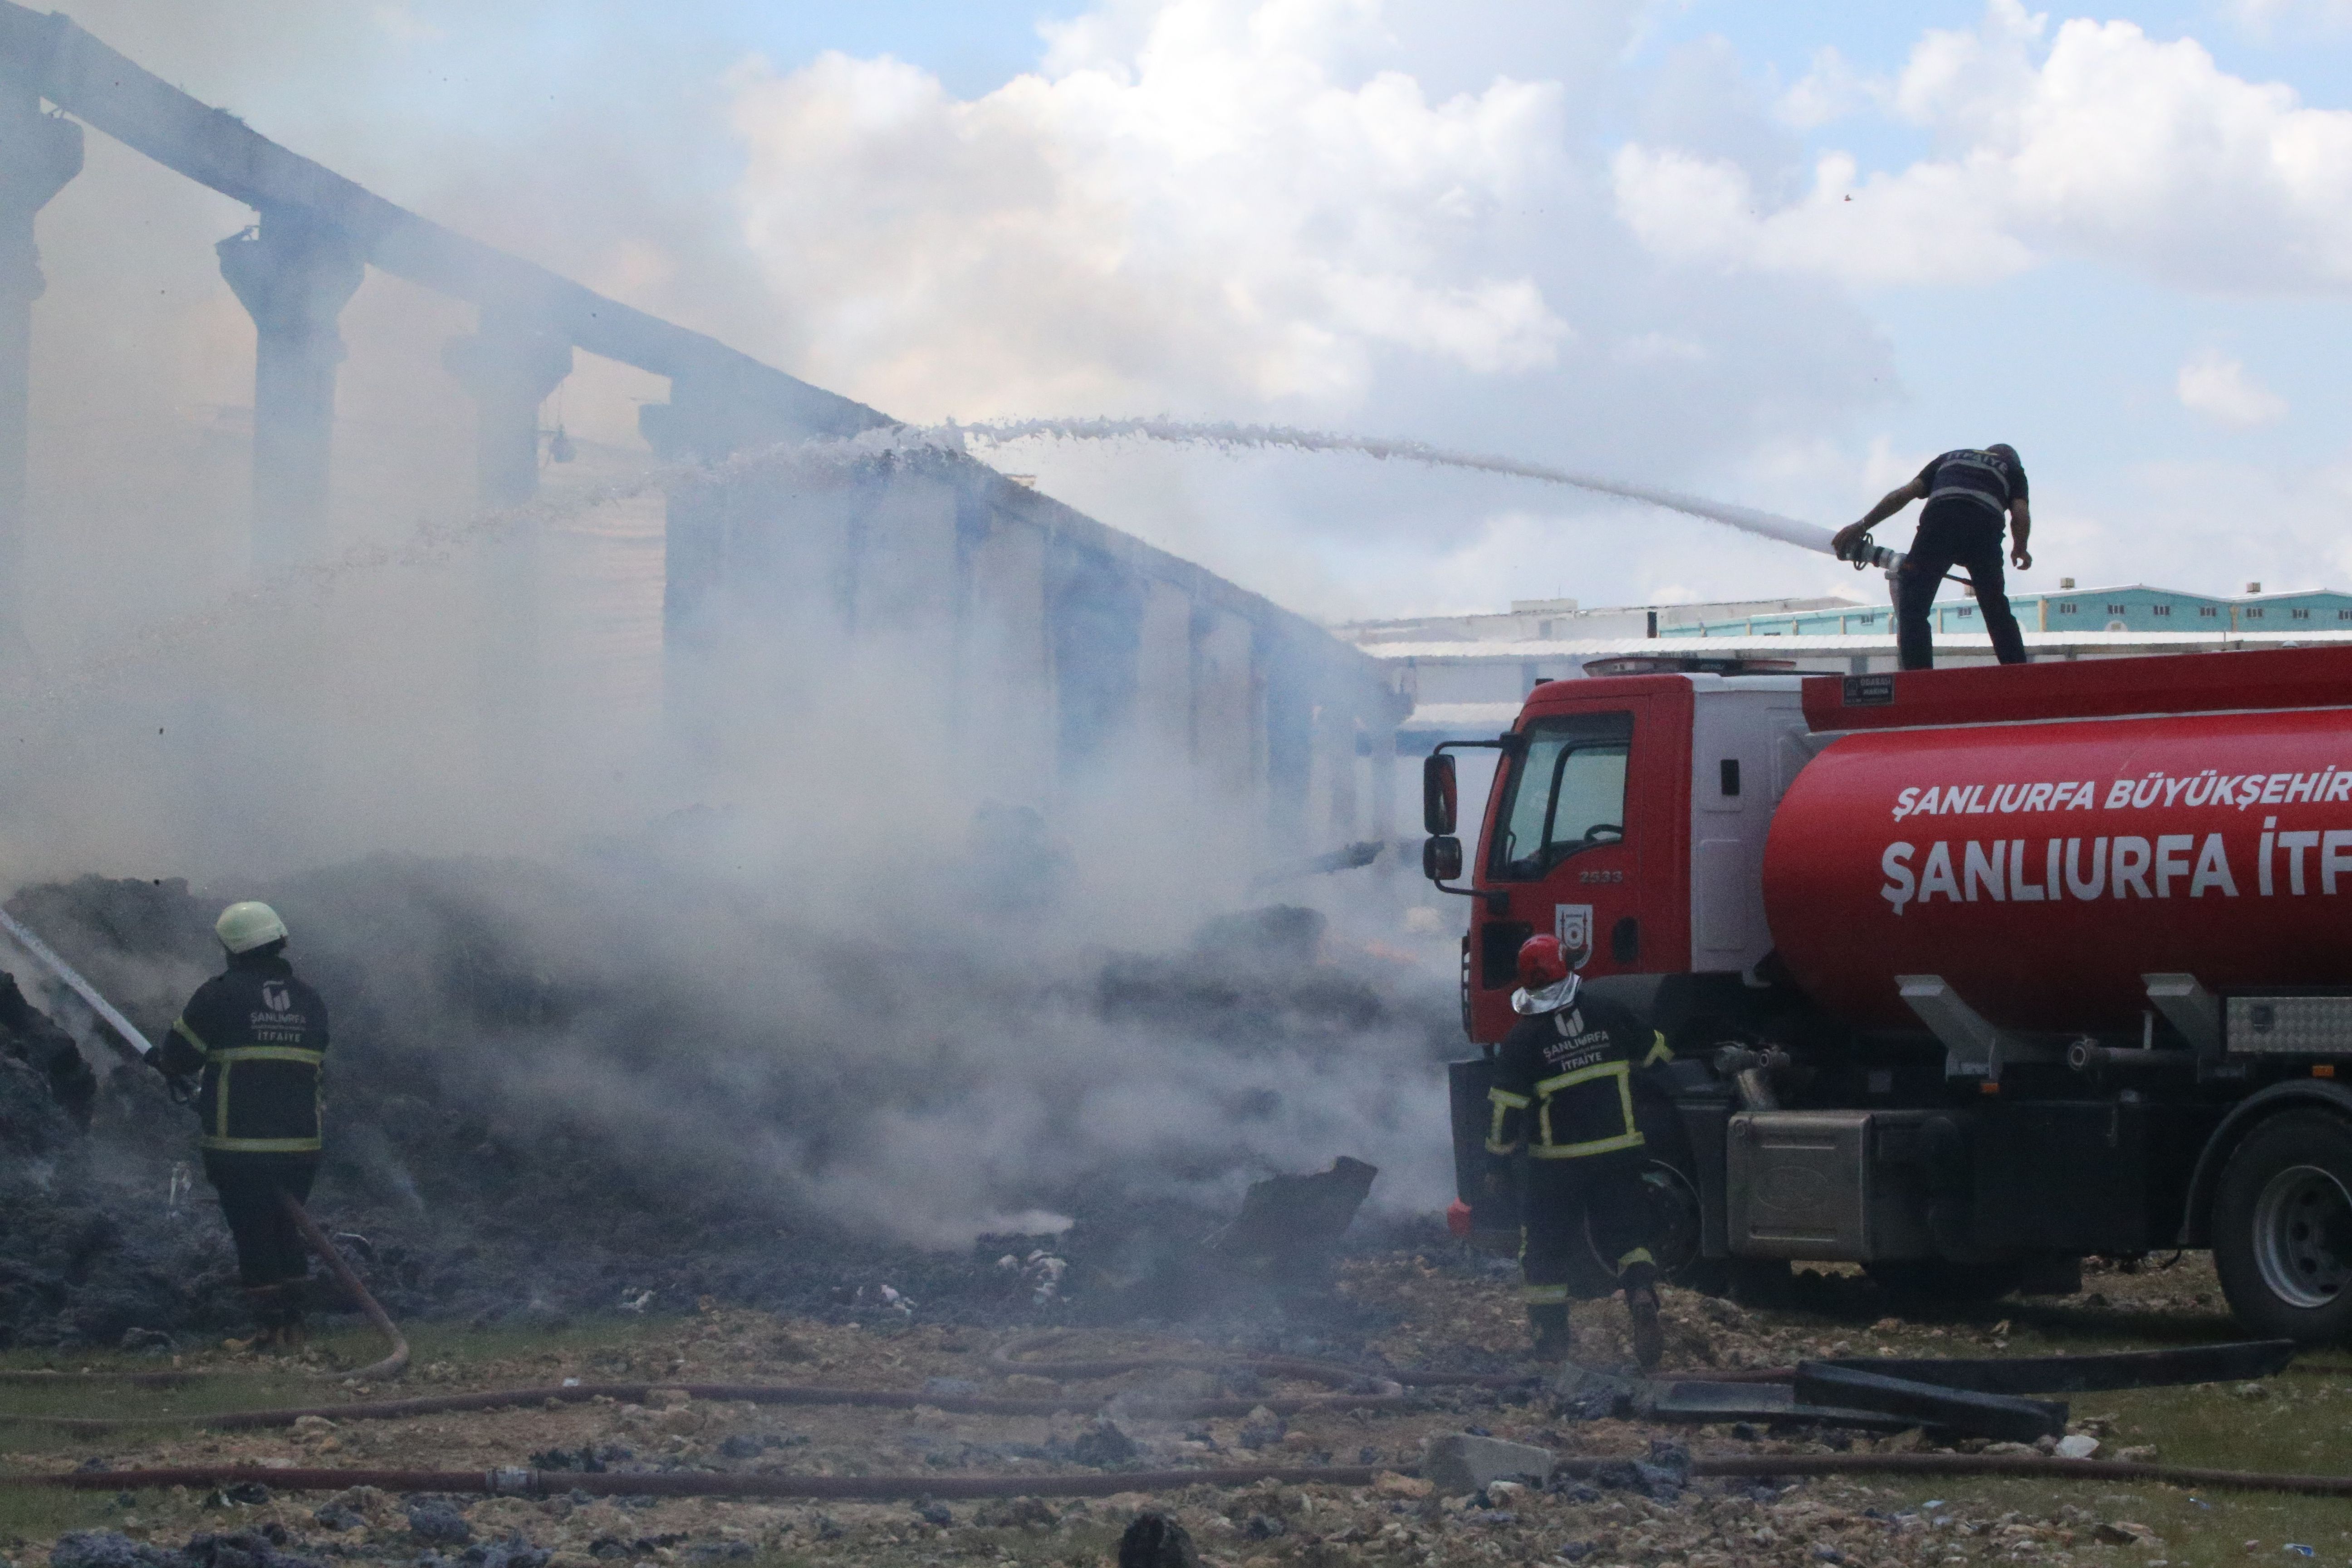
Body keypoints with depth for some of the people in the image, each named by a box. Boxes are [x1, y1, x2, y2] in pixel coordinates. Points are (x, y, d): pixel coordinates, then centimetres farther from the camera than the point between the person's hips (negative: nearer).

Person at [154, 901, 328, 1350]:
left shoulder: (220, 994, -7)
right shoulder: (310, 1000, 8)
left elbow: (177, 1057, -2)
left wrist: (172, 1070, 20)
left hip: (239, 1142, -5)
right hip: (301, 1142, 5)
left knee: (252, 1234, 3)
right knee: (286, 1229, 18)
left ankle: (273, 1329, 1)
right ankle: (293, 1325, 18)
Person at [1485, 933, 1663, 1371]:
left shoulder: (1523, 1037, -11)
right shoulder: (1609, 1015, -3)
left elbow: (1508, 1106, -10)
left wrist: (1499, 1154, 4)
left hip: (1557, 1164, -2)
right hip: (1619, 1151, 2)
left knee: (1547, 1250, 12)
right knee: (1625, 1235, 9)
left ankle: (1551, 1335, 16)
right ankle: (1643, 1299, -17)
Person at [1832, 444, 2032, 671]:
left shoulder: (1948, 459, 35)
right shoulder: (2013, 469, 32)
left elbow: (1905, 493, 25)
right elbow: (2021, 513, 13)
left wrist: (1862, 526, 26)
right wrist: (2020, 549, 30)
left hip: (1939, 520, -1)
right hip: (1986, 528, 1)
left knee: (1912, 610, 1)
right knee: (1997, 611, 18)